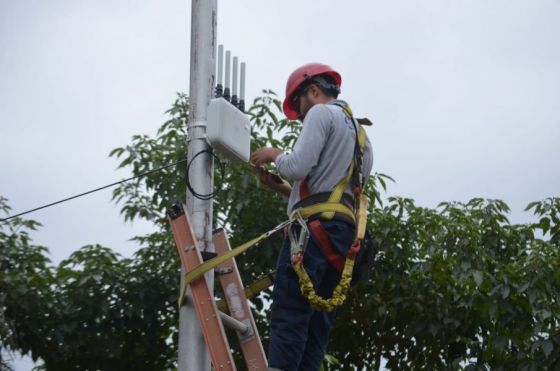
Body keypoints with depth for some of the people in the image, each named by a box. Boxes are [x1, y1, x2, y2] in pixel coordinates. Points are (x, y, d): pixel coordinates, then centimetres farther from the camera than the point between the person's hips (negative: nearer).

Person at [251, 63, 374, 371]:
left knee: (289, 314, -16)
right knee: (317, 323, 1)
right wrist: (284, 189, 23)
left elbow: (298, 167, -12)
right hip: (346, 228, 9)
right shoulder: (359, 132, 30)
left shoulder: (321, 113, 3)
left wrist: (274, 155, 7)